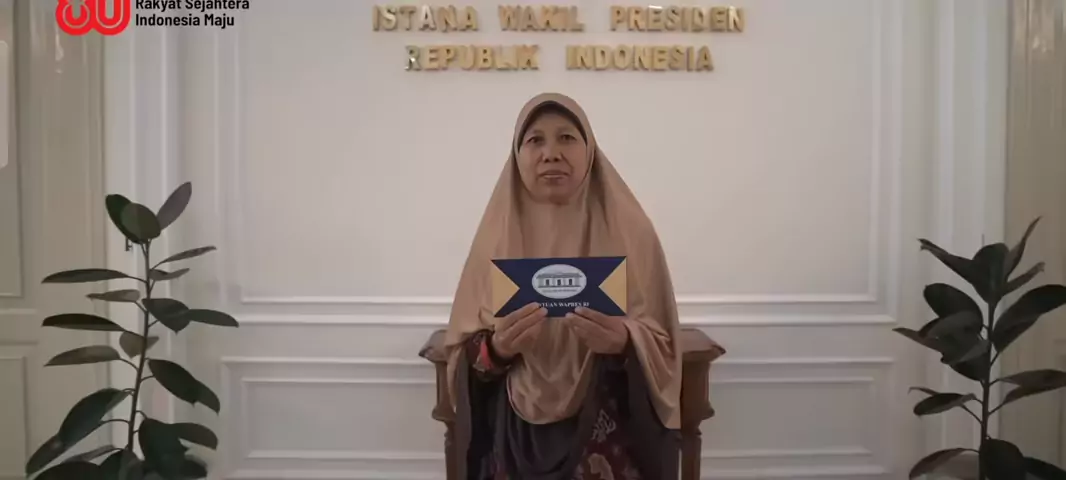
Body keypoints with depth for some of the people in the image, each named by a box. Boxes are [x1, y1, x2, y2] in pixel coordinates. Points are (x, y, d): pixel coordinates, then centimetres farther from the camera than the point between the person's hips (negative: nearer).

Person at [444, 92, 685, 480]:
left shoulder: (629, 231, -6)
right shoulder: (497, 235, -2)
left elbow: (663, 349, -4)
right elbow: (462, 355, 0)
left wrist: (624, 342, -24)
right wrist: (497, 347, -20)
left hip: (608, 436, -1)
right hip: (517, 436, 1)